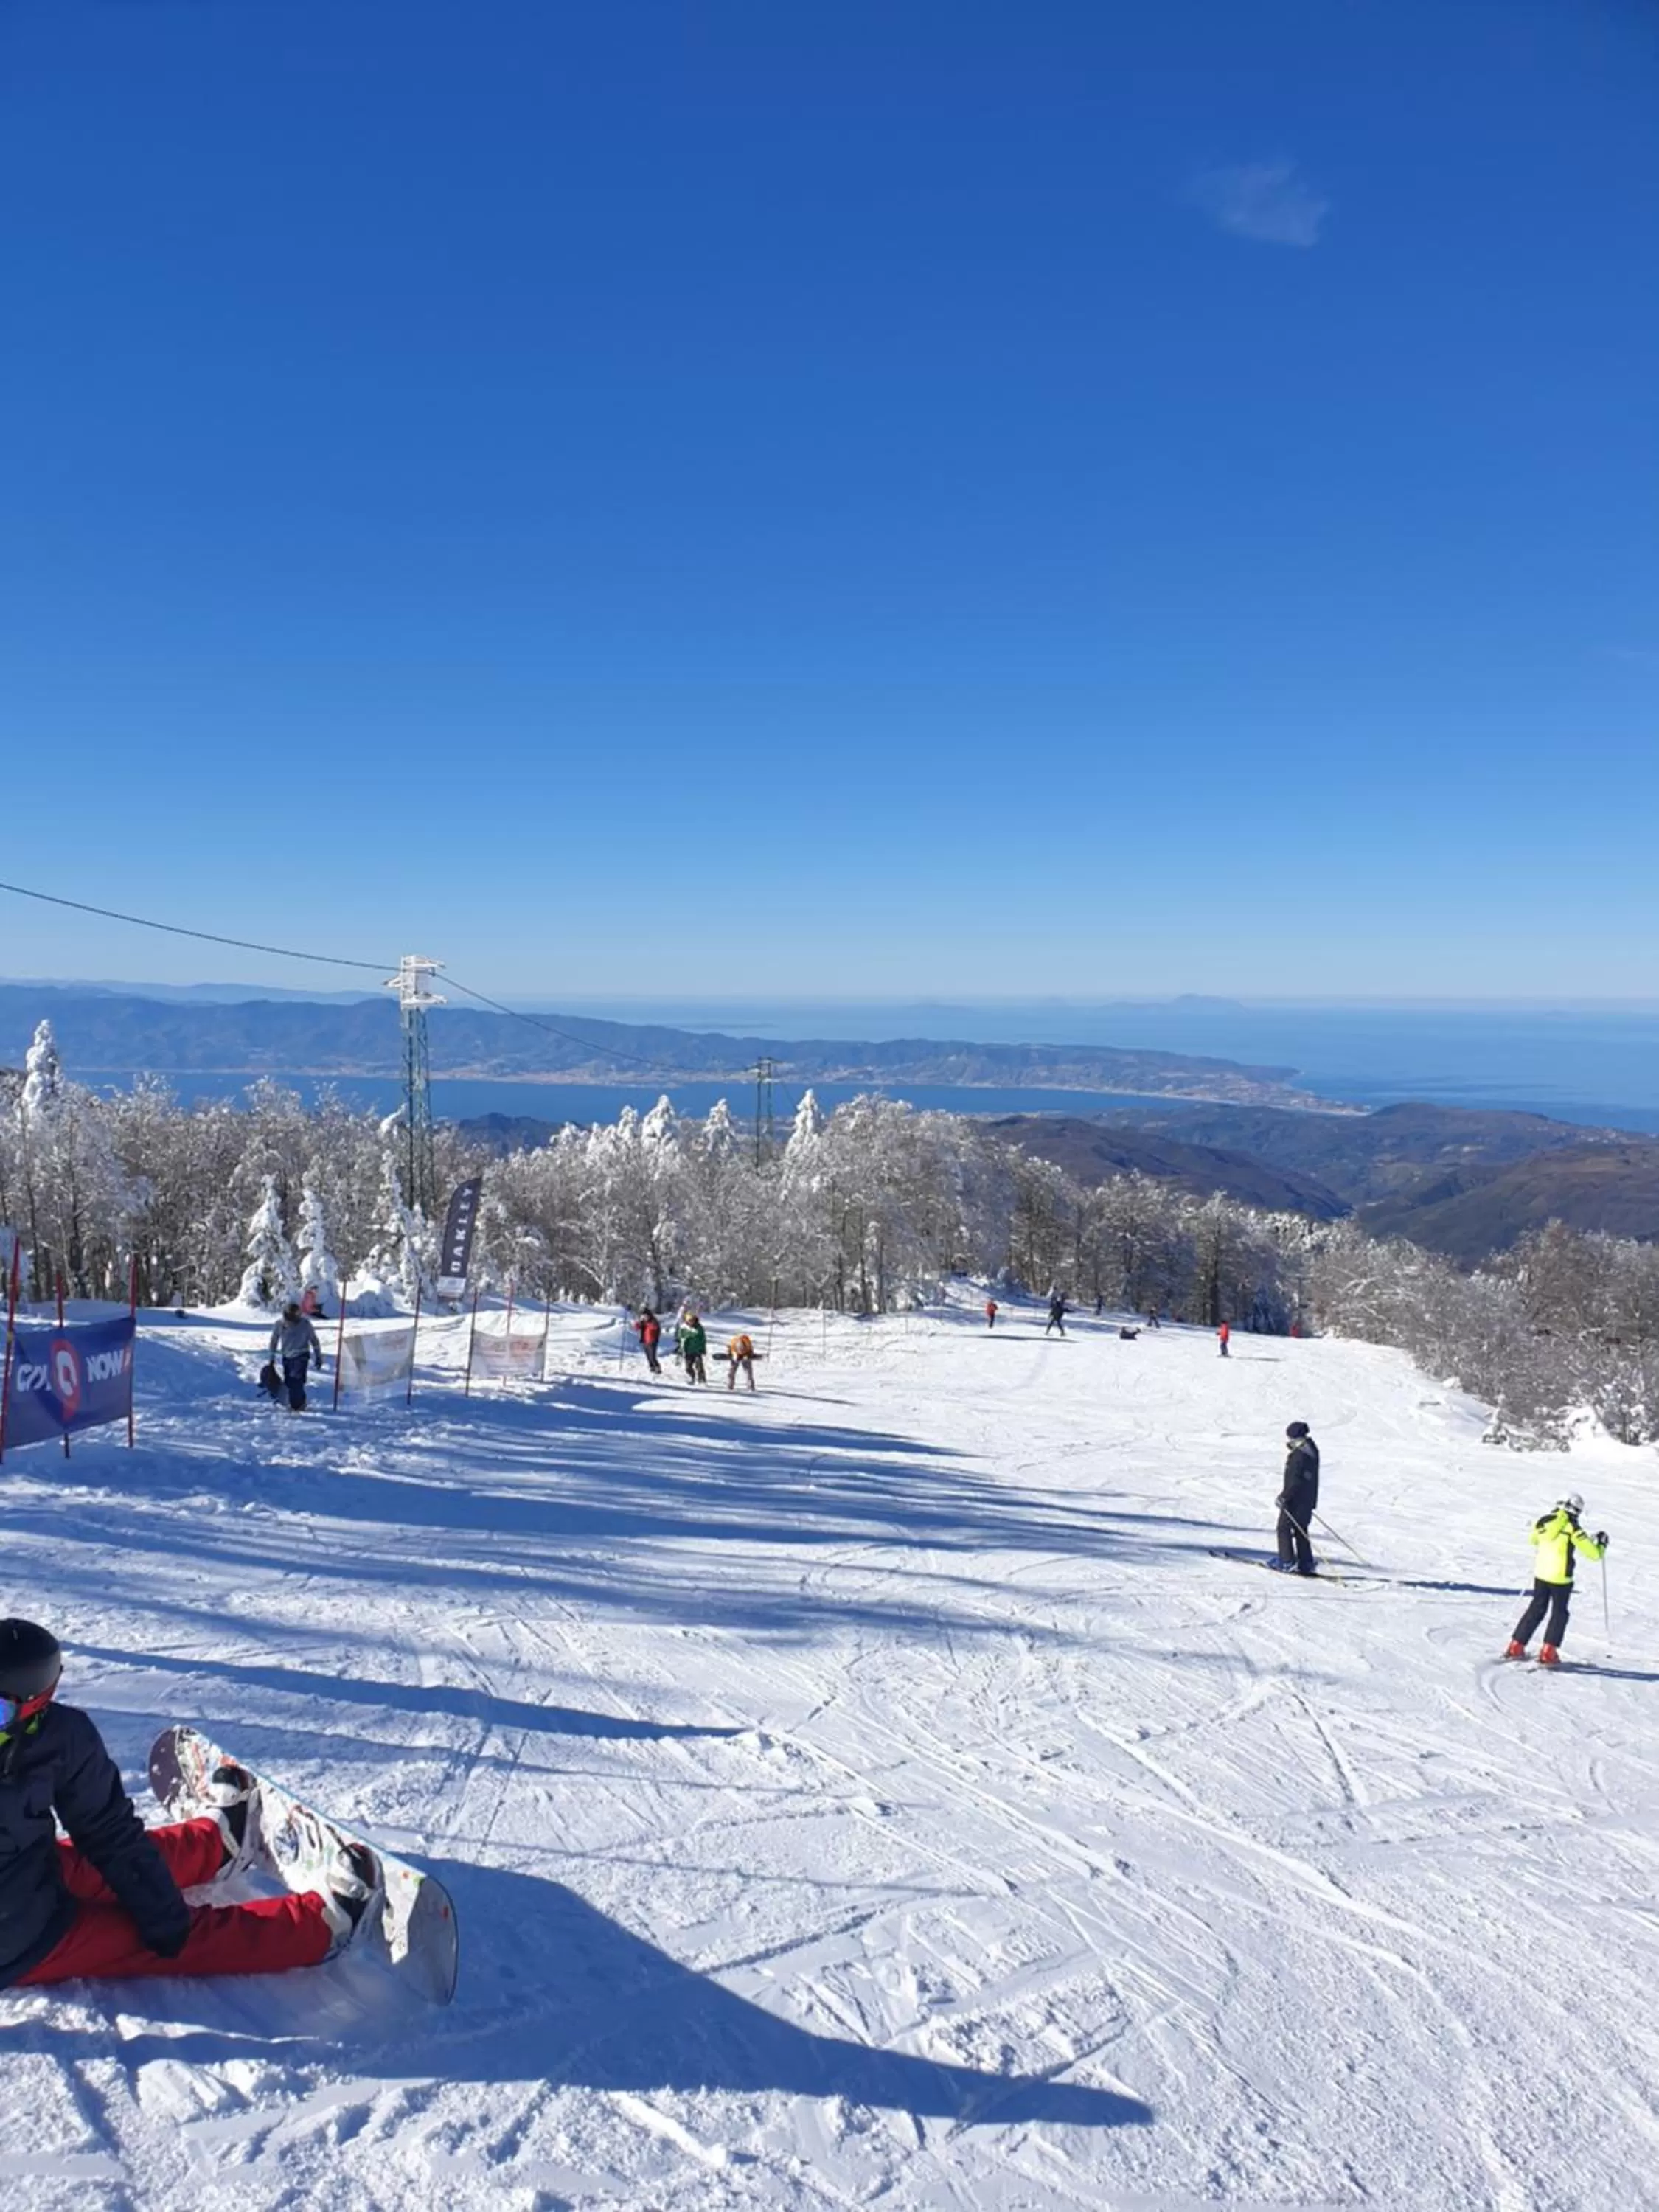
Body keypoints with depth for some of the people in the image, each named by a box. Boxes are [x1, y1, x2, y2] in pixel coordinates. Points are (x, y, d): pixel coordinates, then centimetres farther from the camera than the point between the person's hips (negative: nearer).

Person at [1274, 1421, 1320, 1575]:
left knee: (1284, 1528, 2)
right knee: (1301, 1530, 17)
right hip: (1309, 1500, 9)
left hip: (1296, 1500, -9)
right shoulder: (1312, 1450, 8)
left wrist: (1284, 1497, -16)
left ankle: (1288, 1563, 0)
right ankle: (1306, 1564, 17)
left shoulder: (1298, 1455, -22)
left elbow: (1294, 1481, -24)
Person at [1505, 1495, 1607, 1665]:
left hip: (1540, 1574, 5)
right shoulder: (1572, 1528, -13)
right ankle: (1547, 1654, 4)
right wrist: (1601, 1543, 10)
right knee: (1559, 1614, 11)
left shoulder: (1542, 1521, 2)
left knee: (1536, 1609, 17)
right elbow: (1593, 1554, -9)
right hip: (1560, 1577, -5)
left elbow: (1534, 1540, 22)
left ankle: (1516, 1648, 15)